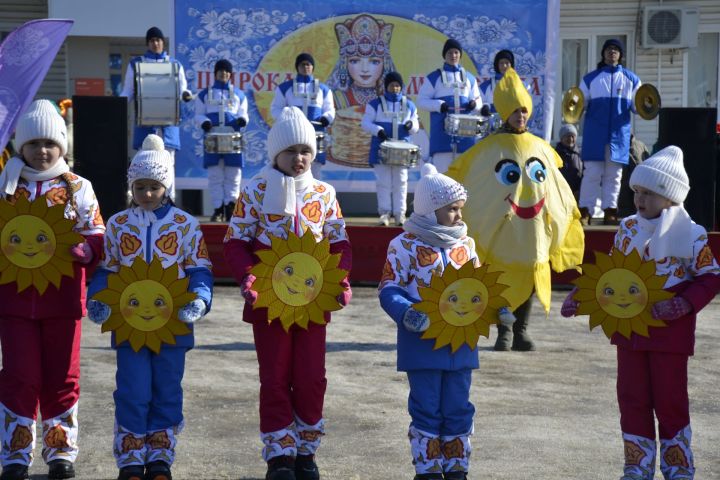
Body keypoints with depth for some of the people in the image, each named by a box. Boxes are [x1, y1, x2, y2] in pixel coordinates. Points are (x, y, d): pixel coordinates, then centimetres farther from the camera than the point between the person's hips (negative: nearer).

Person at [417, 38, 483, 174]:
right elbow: (421, 101, 2)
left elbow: (478, 102, 19)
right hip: (442, 131, -3)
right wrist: (439, 105, -15)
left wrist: (474, 104, -6)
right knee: (441, 169, -6)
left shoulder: (470, 78, 17)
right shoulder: (433, 77, 6)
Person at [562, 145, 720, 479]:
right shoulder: (627, 229, 5)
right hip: (629, 328, 5)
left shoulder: (690, 235, -10)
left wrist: (683, 305, -22)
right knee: (632, 400, 9)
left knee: (670, 402, 3)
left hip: (670, 332, -5)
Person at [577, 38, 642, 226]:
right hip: (595, 133, -2)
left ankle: (610, 211, 8)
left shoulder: (631, 79, 11)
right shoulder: (591, 78, 8)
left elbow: (636, 105, 11)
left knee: (614, 175, 4)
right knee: (592, 173, -5)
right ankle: (585, 212, -3)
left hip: (619, 133, 2)